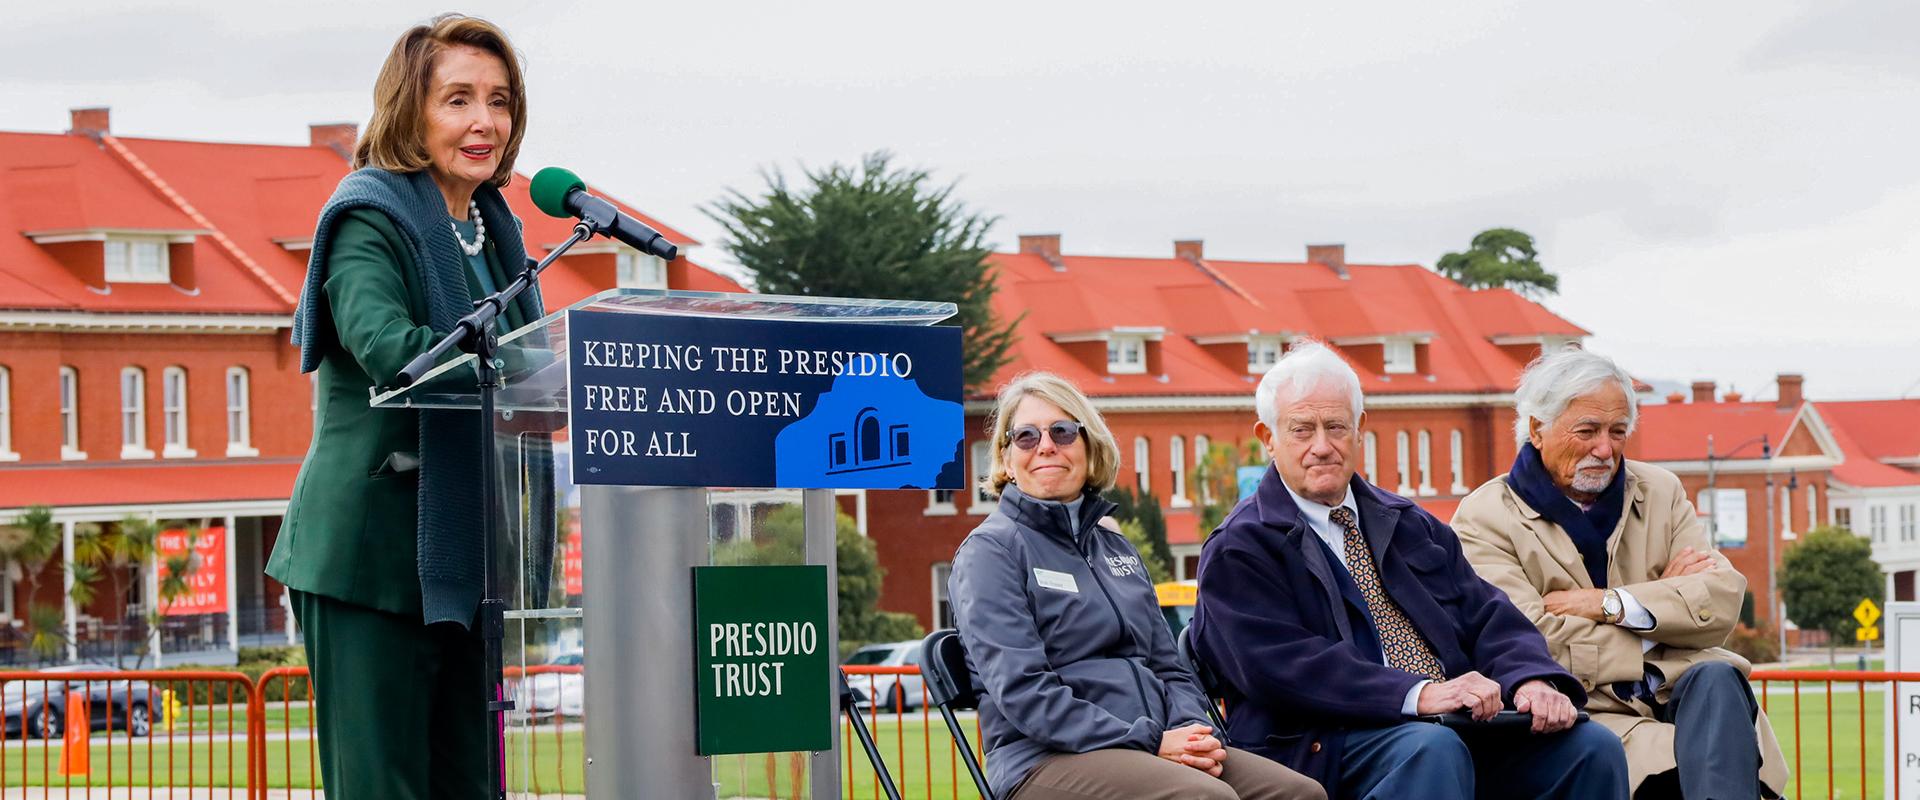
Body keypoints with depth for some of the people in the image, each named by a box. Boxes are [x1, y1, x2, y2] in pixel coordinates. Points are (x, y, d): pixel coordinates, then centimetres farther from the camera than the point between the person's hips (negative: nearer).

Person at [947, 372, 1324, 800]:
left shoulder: (1117, 550, 23)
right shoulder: (990, 551, 1)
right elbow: (1022, 692, -11)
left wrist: (1190, 731, -3)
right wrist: (1152, 743, -15)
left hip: (1159, 746, 7)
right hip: (1048, 760, -7)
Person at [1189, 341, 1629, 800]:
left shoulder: (1411, 525, 23)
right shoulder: (1238, 550, 3)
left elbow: (1487, 618, 14)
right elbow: (1283, 665, -12)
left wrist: (1532, 680, -10)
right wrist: (1421, 694, -23)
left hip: (1457, 728, 6)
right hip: (1328, 748, -6)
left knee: (1592, 746, -17)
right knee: (1433, 749, -37)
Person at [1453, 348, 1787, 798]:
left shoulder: (1659, 491, 18)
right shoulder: (1484, 520, 3)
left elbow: (1724, 600, 4)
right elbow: (1536, 643, -11)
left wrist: (1611, 605, -11)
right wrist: (1663, 594, 0)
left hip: (1673, 688, 4)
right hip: (1587, 709, -4)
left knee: (1716, 678, -32)